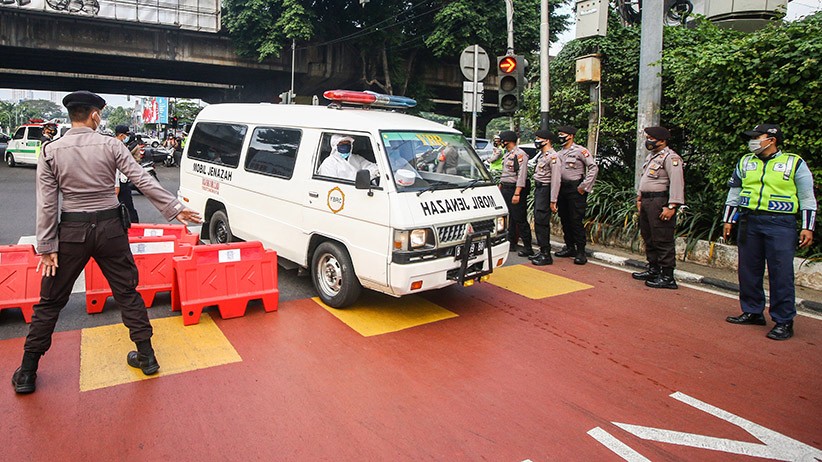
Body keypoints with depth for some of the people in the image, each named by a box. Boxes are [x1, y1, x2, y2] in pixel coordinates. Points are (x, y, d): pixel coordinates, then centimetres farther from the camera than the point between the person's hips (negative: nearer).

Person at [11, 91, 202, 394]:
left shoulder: (51, 151, -3)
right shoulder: (111, 145, -5)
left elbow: (47, 204, -5)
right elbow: (143, 181, -9)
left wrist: (47, 246, -2)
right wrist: (175, 208, -5)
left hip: (72, 230, 0)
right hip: (110, 227, 0)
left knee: (50, 301, 12)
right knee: (127, 292, 11)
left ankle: (27, 373, 21)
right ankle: (146, 356, 16)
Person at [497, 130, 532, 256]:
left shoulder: (520, 154, -14)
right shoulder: (507, 154, 16)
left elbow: (522, 175, -20)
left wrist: (517, 193, -25)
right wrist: (500, 186, 23)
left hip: (515, 189, -9)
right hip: (505, 189, 9)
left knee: (520, 219, -8)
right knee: (509, 218, 14)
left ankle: (527, 247, -4)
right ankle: (511, 243, 24)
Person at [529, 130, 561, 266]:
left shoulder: (553, 156, -14)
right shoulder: (542, 156, 16)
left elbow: (556, 180, -19)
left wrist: (553, 201, -21)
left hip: (545, 190, -10)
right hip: (538, 189, 10)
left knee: (542, 222, -10)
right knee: (538, 221, 11)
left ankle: (546, 255, -5)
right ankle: (542, 251, 20)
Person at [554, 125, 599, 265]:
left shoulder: (580, 150, -7)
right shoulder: (559, 153, 15)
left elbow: (594, 168, -13)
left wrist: (584, 186, -15)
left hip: (575, 189, -7)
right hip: (561, 189, 7)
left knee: (576, 220, -8)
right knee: (564, 220, 12)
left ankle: (581, 252, -2)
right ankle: (569, 248, 23)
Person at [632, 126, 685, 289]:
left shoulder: (670, 157, -11)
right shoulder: (651, 156, 19)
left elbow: (677, 183, -19)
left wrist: (671, 206, -25)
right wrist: (639, 198, 23)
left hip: (660, 202, -10)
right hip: (647, 202, 10)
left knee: (663, 240, -8)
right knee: (649, 238, 16)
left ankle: (667, 277, -3)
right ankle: (653, 270, 28)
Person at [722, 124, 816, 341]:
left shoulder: (795, 163, 2)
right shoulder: (745, 162, 13)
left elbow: (807, 198, 3)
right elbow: (734, 193, 18)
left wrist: (807, 228, -2)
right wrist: (728, 221, 14)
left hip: (780, 225, -4)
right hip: (749, 221, 4)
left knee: (781, 273, -5)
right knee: (748, 270, 8)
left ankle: (784, 321, 4)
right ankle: (752, 312, 21)